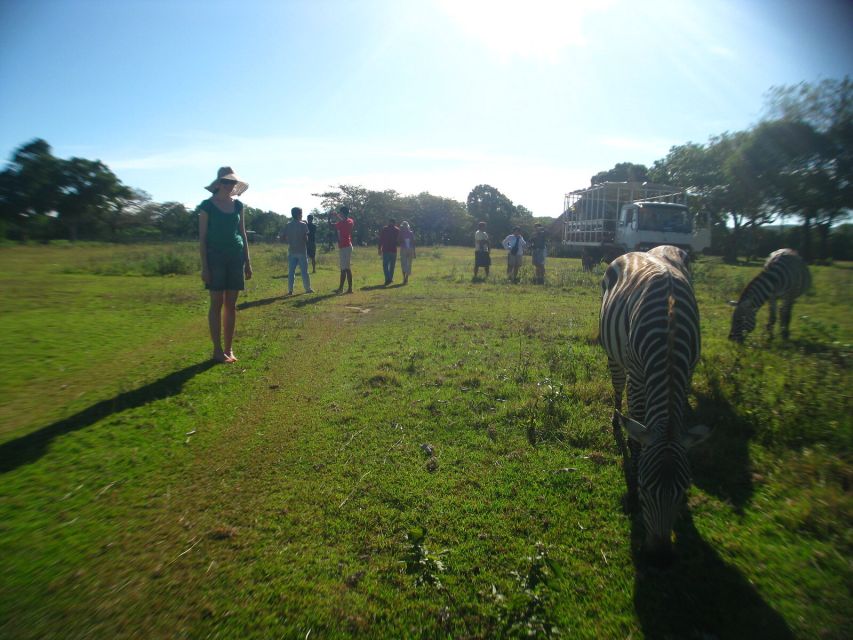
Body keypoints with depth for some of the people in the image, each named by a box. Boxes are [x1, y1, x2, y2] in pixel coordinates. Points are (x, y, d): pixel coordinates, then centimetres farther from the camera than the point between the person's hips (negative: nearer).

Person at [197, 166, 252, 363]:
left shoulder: (238, 205, 10)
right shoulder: (207, 205, -2)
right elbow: (202, 237, -4)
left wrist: (248, 262, 9)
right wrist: (204, 266, -10)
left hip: (236, 257, 4)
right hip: (216, 257, -4)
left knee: (231, 304, 5)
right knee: (217, 304, -3)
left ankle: (229, 348, 12)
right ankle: (218, 350, 3)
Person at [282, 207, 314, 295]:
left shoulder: (288, 225, 3)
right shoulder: (303, 225, -8)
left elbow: (283, 237, 1)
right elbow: (306, 238, -13)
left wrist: (290, 241, 15)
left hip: (291, 251, 3)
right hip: (302, 251, -3)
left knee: (291, 271, 6)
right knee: (304, 271, 5)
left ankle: (290, 290, 5)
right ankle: (308, 289, 12)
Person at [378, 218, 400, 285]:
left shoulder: (384, 229, 2)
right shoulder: (397, 230, 4)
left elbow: (380, 239, 1)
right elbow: (398, 240, 9)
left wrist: (380, 249, 5)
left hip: (385, 249, -1)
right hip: (394, 250, 1)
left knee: (385, 265, -1)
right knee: (392, 265, 13)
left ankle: (388, 278, -17)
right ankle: (391, 278, 16)